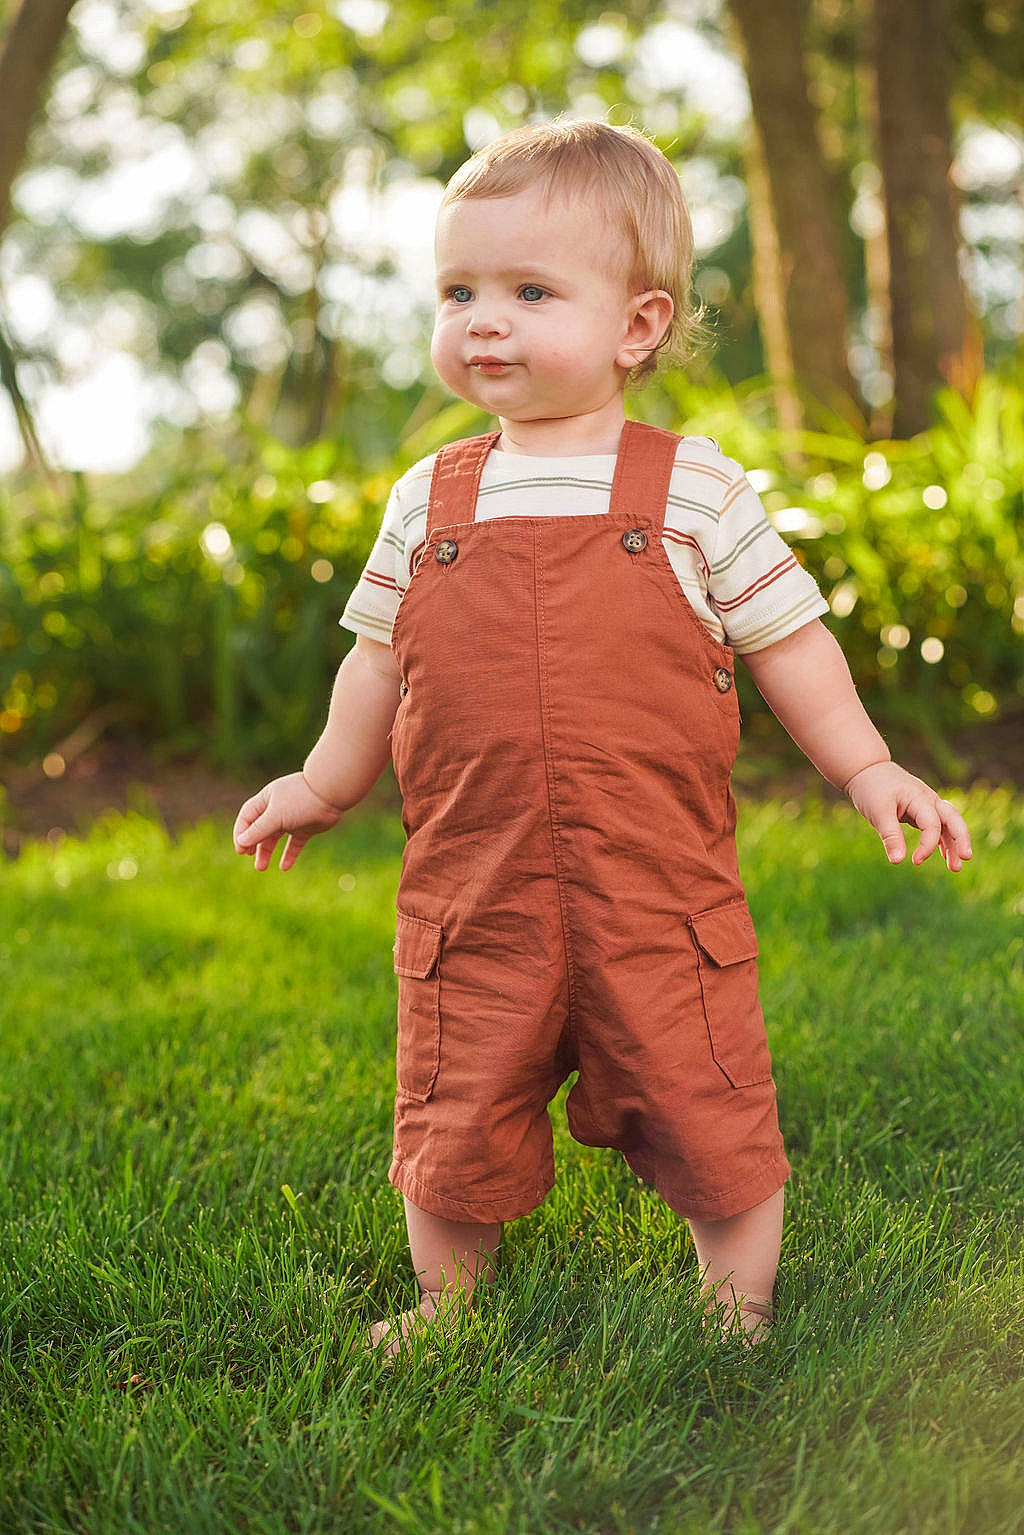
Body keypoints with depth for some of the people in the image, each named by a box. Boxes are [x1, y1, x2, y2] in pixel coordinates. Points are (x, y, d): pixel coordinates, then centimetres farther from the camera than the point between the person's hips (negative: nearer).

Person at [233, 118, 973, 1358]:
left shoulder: (691, 487, 0)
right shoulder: (428, 501, 7)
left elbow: (784, 641, 5)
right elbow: (381, 657, 18)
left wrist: (866, 769, 0)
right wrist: (325, 784, 22)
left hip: (657, 884, -2)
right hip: (471, 889, 2)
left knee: (708, 1117, 5)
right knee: (456, 1118, 10)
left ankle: (739, 1316, 28)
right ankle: (446, 1308, 34)